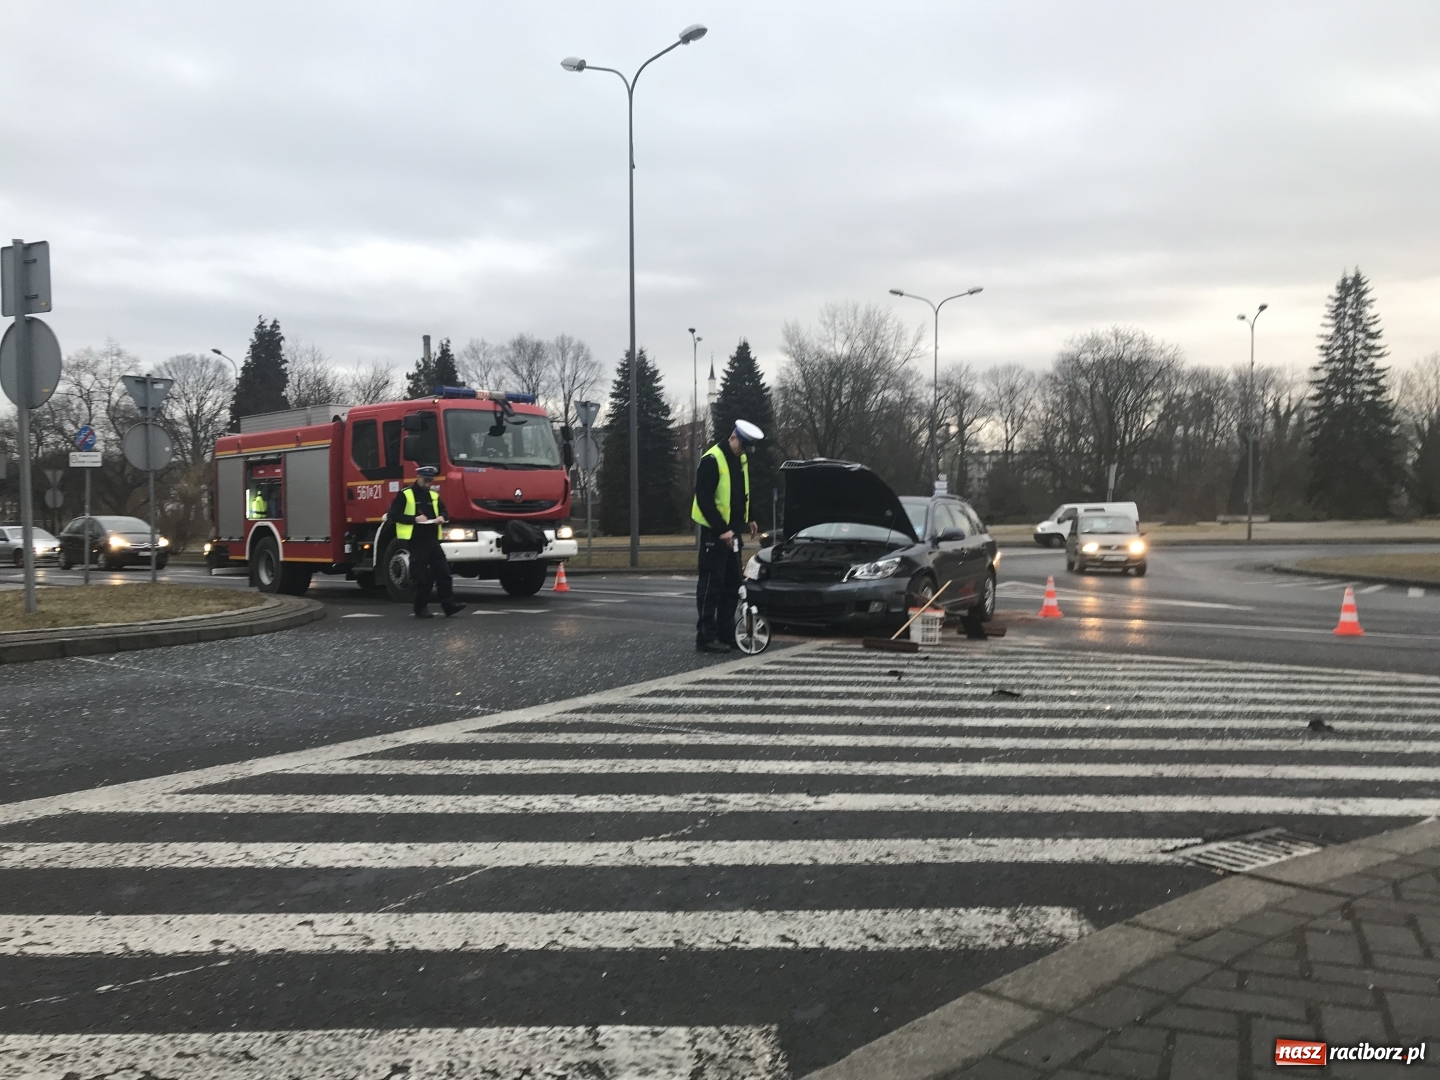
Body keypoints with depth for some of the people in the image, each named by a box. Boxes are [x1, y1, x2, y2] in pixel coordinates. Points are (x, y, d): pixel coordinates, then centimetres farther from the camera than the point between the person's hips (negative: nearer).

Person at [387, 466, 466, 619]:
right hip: (416, 541, -6)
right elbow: (394, 515, -7)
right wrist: (414, 518, -19)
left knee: (443, 572, -2)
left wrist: (441, 517, 1)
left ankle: (449, 604, -3)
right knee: (421, 576, -3)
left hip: (432, 539, 6)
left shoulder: (434, 495, 15)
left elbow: (442, 510, 25)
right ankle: (420, 609, 6)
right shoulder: (405, 494, -3)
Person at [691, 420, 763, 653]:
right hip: (715, 532, -9)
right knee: (711, 585, -5)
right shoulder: (712, 460, -16)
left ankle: (726, 634, 18)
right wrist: (721, 529, -23)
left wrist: (747, 519, 15)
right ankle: (706, 637, -1)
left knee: (732, 585, 11)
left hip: (733, 531, 9)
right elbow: (704, 499, -20)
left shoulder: (741, 459, 10)